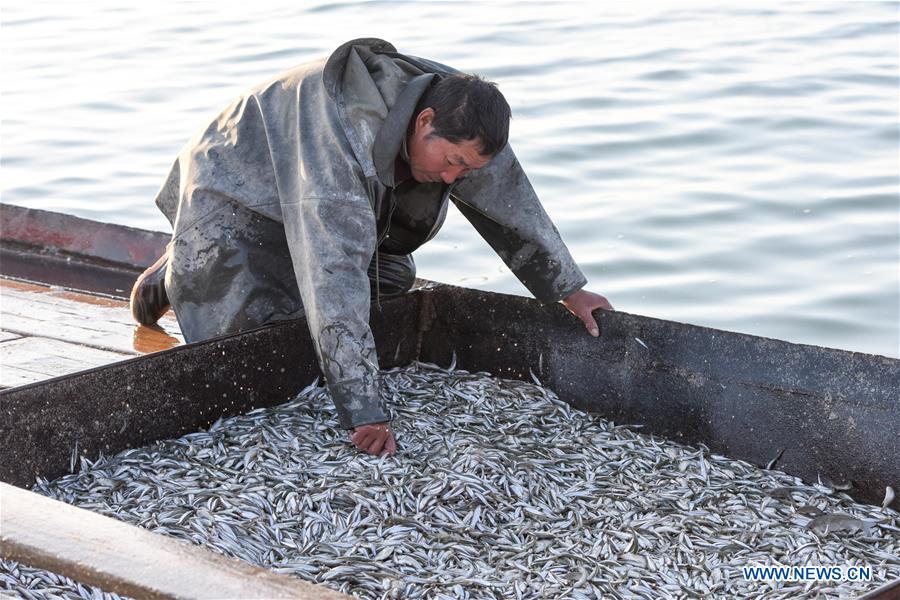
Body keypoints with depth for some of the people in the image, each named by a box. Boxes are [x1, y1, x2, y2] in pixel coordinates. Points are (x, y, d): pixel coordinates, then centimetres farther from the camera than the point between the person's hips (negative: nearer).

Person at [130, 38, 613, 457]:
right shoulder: (343, 129, -44)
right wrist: (363, 409, -51)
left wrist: (568, 289, 4)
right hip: (234, 199, -8)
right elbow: (335, 272, -49)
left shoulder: (459, 116, -21)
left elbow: (512, 203, -3)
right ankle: (178, 270, 12)